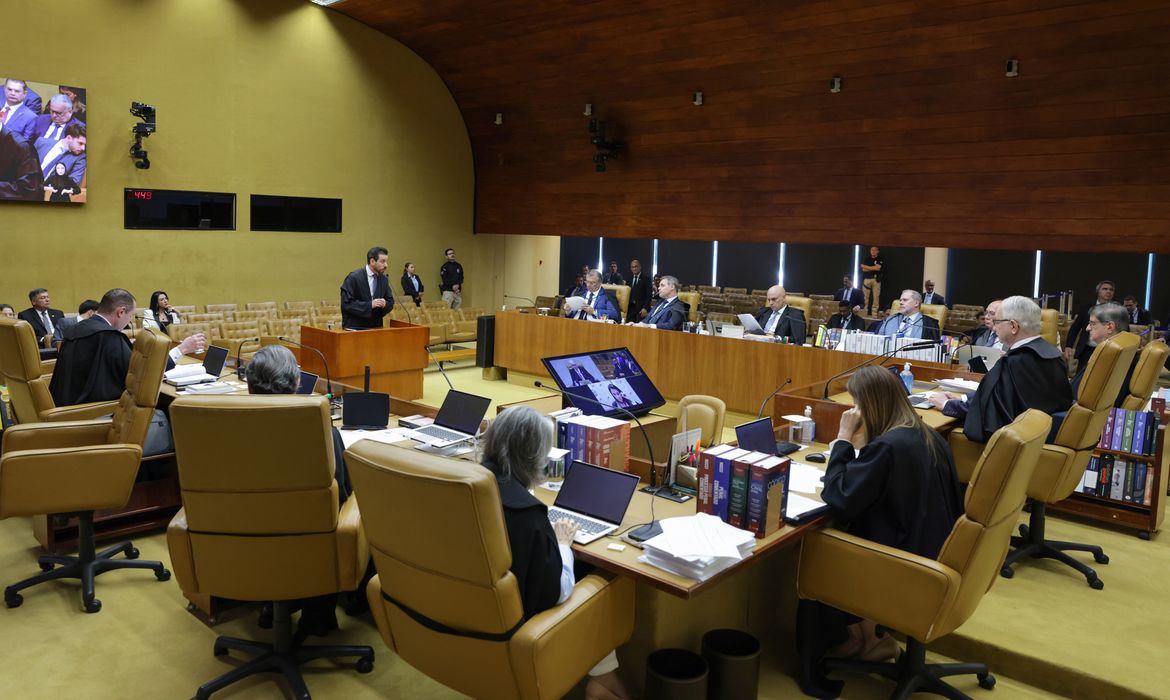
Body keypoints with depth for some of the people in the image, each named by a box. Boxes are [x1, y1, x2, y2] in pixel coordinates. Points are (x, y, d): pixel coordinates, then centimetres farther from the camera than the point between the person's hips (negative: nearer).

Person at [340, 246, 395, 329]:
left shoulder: (383, 279, 5)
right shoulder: (354, 277, -11)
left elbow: (390, 302, 11)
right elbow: (346, 304, -16)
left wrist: (385, 304, -12)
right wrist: (369, 305, -22)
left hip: (376, 327, 5)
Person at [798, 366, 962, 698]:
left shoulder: (887, 446, -25)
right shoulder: (928, 436, 4)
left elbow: (838, 500, -21)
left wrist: (844, 440, -16)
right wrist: (857, 447, 7)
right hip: (934, 554, 9)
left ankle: (862, 638, 27)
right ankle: (864, 636, 26)